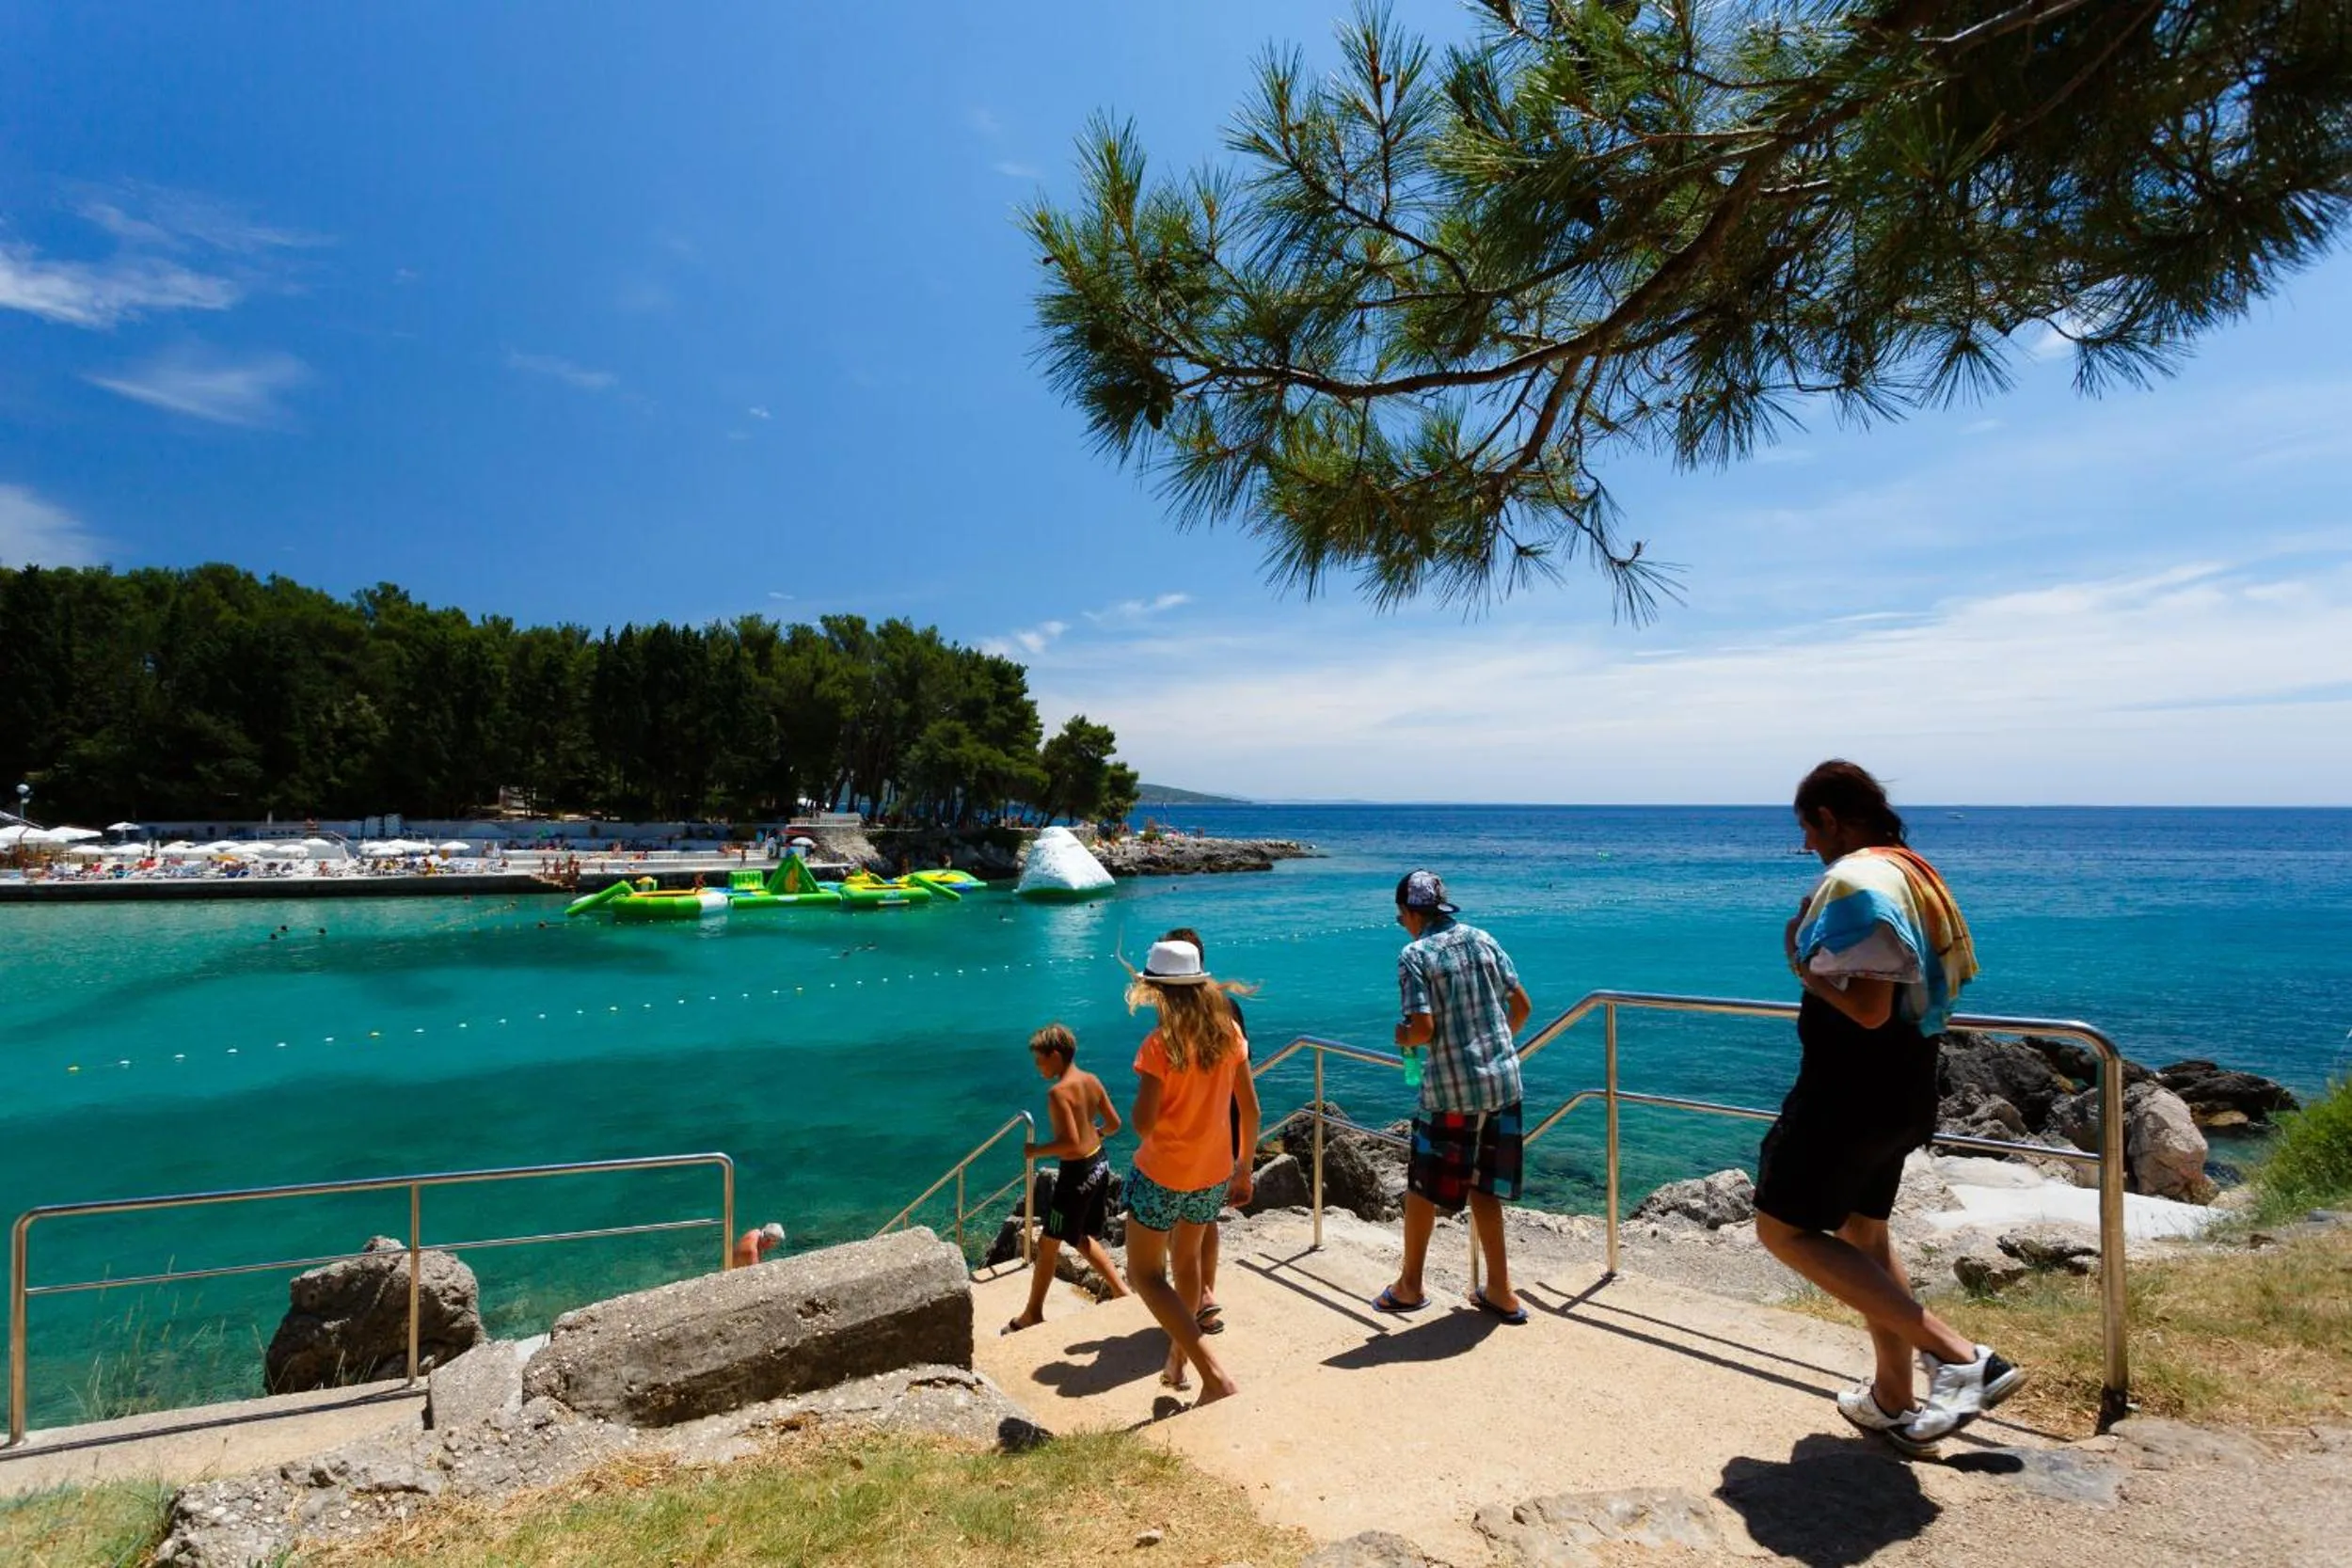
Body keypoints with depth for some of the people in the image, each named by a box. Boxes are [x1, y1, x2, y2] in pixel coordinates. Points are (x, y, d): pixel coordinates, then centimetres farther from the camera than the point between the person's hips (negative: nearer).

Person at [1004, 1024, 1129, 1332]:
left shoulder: (1059, 1092, -21)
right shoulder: (1092, 1081, 2)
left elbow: (1070, 1142, -26)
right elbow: (1115, 1124, 8)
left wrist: (1036, 1151, -13)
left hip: (1076, 1173, -8)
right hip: (1099, 1164, 8)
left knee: (1048, 1244, 10)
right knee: (1084, 1239, 24)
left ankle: (1033, 1314, 23)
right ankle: (1122, 1293, 23)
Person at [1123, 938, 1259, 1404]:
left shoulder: (1160, 1044, -21)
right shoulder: (1229, 1032, -5)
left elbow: (1143, 1124, -22)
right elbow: (1251, 1109, 1)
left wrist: (1143, 1088, -3)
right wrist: (1244, 1166, 13)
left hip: (1163, 1175, -6)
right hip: (1215, 1173, 6)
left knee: (1145, 1274, 8)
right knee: (1186, 1257, 29)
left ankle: (1216, 1374, -3)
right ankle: (1177, 1358, 41)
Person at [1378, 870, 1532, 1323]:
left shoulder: (1414, 955, -11)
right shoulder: (1482, 939, 5)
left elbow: (1424, 1028, -18)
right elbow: (1522, 1005, 8)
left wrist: (1402, 1038, 3)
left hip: (1451, 1091, -5)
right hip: (1503, 1082, 6)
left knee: (1422, 1188, 11)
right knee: (1483, 1187, 17)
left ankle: (1410, 1286, 24)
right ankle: (1500, 1292, 21)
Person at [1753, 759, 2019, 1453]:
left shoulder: (1854, 881, -20)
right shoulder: (1914, 873, 11)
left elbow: (1869, 1008, -27)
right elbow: (1909, 984, 19)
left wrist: (1807, 970, -12)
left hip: (1851, 1091, -10)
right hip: (1902, 1090, 10)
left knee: (1783, 1228, -2)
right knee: (1865, 1232, 21)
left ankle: (1956, 1355, -6)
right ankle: (1893, 1400, 30)